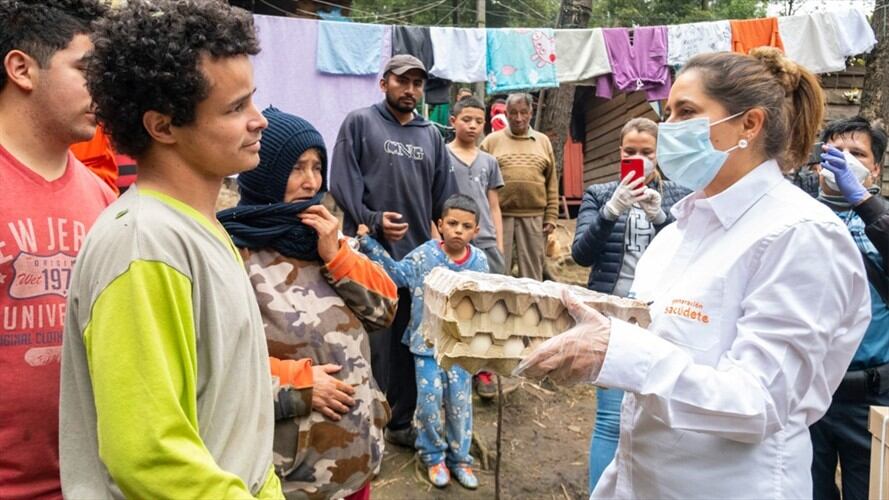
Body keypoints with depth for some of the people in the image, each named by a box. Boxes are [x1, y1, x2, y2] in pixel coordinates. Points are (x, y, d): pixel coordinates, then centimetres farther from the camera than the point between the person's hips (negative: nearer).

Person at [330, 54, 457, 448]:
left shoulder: (431, 136, 17)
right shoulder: (359, 123, 1)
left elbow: (444, 198, 17)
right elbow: (342, 183, -8)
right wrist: (372, 219, -18)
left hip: (420, 256, 5)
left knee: (410, 345, 12)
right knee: (372, 343, -1)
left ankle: (400, 422, 25)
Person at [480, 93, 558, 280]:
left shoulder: (543, 141, 12)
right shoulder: (492, 141, 6)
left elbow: (552, 184, 11)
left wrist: (551, 217, 5)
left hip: (534, 217, 2)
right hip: (499, 215, -2)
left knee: (532, 273, 7)